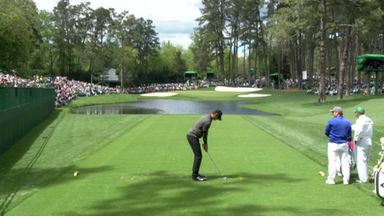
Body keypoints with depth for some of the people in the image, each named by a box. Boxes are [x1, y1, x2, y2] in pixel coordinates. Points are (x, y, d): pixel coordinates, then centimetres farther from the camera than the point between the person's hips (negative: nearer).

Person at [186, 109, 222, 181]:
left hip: (191, 136, 11)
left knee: (198, 155, 14)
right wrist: (205, 144, 3)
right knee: (198, 156, -8)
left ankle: (195, 174, 18)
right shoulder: (207, 121, -21)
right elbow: (205, 133, -11)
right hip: (193, 137, -11)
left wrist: (205, 143, 15)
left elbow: (204, 133, 16)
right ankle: (195, 176, -7)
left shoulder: (207, 118, 12)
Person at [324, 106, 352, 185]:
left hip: (333, 144, -3)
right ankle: (346, 180, 11)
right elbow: (349, 136, 7)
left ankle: (331, 179, 4)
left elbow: (326, 132, -1)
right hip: (344, 144, 4)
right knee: (345, 162, 9)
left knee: (332, 162, 2)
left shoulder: (332, 121, -11)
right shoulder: (347, 122, 2)